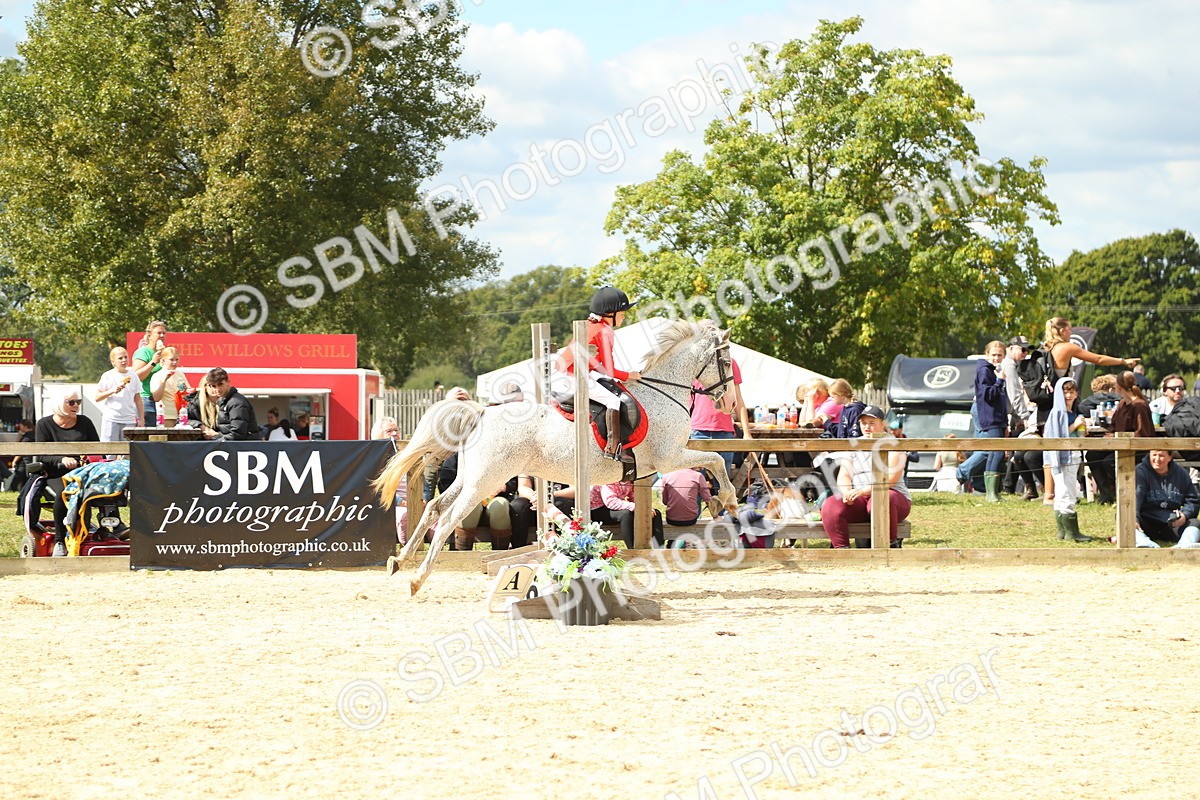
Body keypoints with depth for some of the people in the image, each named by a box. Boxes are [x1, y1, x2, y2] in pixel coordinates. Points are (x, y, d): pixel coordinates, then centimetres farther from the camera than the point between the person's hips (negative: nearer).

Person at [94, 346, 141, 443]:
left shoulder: (133, 376, 10)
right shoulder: (108, 376, 2)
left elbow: (138, 398, 14)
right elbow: (97, 398, 0)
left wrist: (141, 419, 9)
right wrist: (112, 391, -14)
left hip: (129, 419, 2)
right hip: (111, 419, -2)